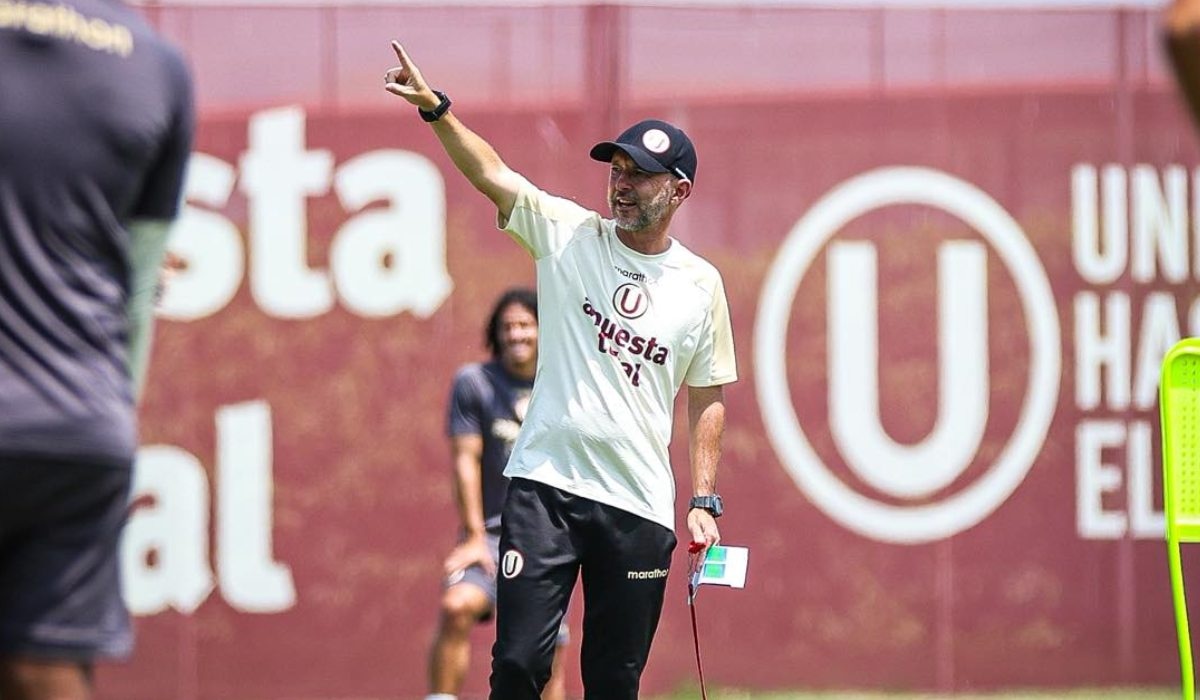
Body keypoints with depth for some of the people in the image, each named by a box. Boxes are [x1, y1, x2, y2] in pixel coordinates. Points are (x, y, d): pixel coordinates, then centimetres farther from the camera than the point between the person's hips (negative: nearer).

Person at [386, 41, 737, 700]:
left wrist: (703, 501, 6)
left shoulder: (701, 284, 7)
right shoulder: (568, 235, 4)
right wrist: (435, 108, -23)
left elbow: (707, 397, 12)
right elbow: (489, 173, -7)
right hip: (545, 483, -1)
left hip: (639, 505, 1)